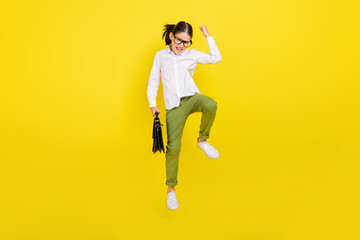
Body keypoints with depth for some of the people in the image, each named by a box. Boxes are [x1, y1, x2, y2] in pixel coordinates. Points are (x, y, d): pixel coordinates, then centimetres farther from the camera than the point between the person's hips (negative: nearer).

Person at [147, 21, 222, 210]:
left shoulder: (192, 55, 13)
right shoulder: (160, 56, 14)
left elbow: (216, 58, 6)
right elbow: (153, 81, 15)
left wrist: (207, 36, 8)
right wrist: (152, 104, 4)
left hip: (191, 97, 1)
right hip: (173, 106, 0)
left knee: (211, 105, -37)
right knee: (173, 147, -9)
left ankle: (202, 140, -10)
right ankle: (170, 189, 8)